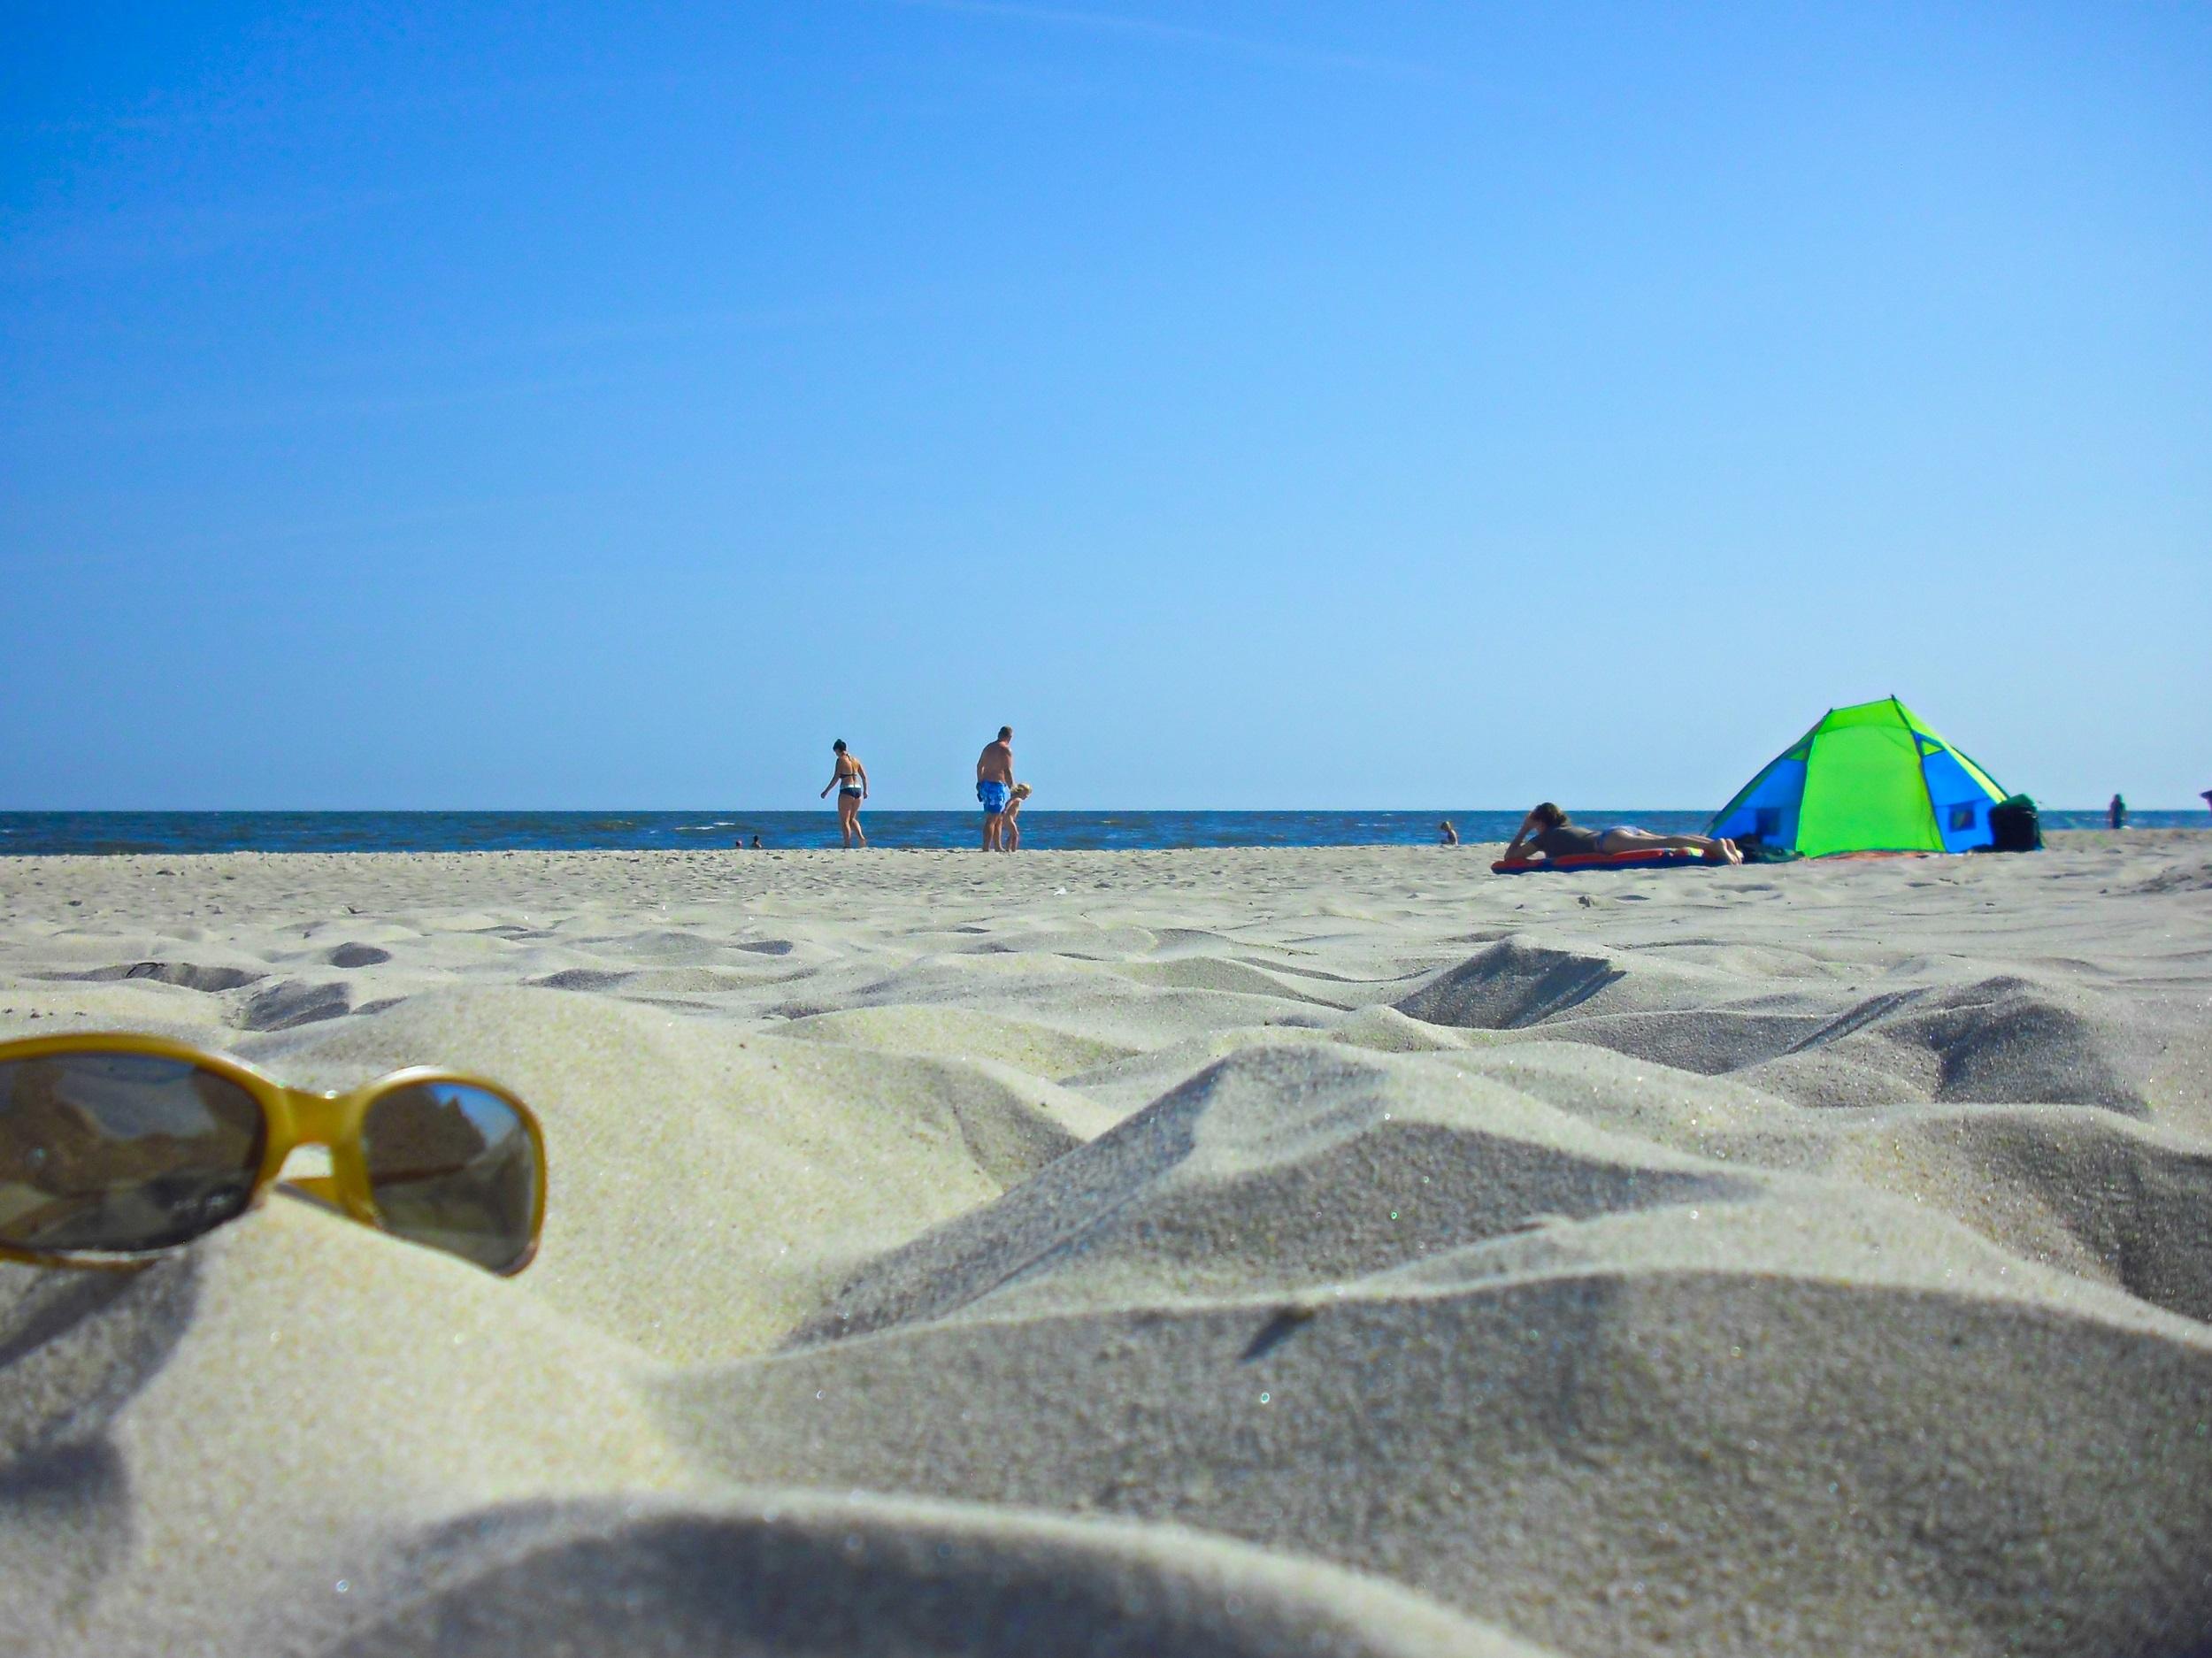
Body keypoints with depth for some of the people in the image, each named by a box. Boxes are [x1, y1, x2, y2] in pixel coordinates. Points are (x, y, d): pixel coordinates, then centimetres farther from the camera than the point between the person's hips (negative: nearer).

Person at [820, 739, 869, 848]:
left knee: (844, 820, 0)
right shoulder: (855, 760, 12)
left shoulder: (841, 760, -7)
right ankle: (861, 837, -3)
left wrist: (826, 791, -7)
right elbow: (864, 776, 12)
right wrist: (865, 791, 21)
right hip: (858, 790, 7)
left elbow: (836, 778, -12)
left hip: (846, 791, -7)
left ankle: (848, 846, -6)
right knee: (852, 818, 19)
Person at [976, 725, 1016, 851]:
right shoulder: (1006, 749, -10)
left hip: (985, 784, 9)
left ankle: (997, 847, 22)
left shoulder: (988, 747, 15)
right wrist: (1012, 788, -9)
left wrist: (980, 782, 33)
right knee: (992, 819, -9)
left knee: (1000, 818, 18)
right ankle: (986, 848, -14)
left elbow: (979, 766, 22)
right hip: (997, 786, -9)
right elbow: (1007, 771, -16)